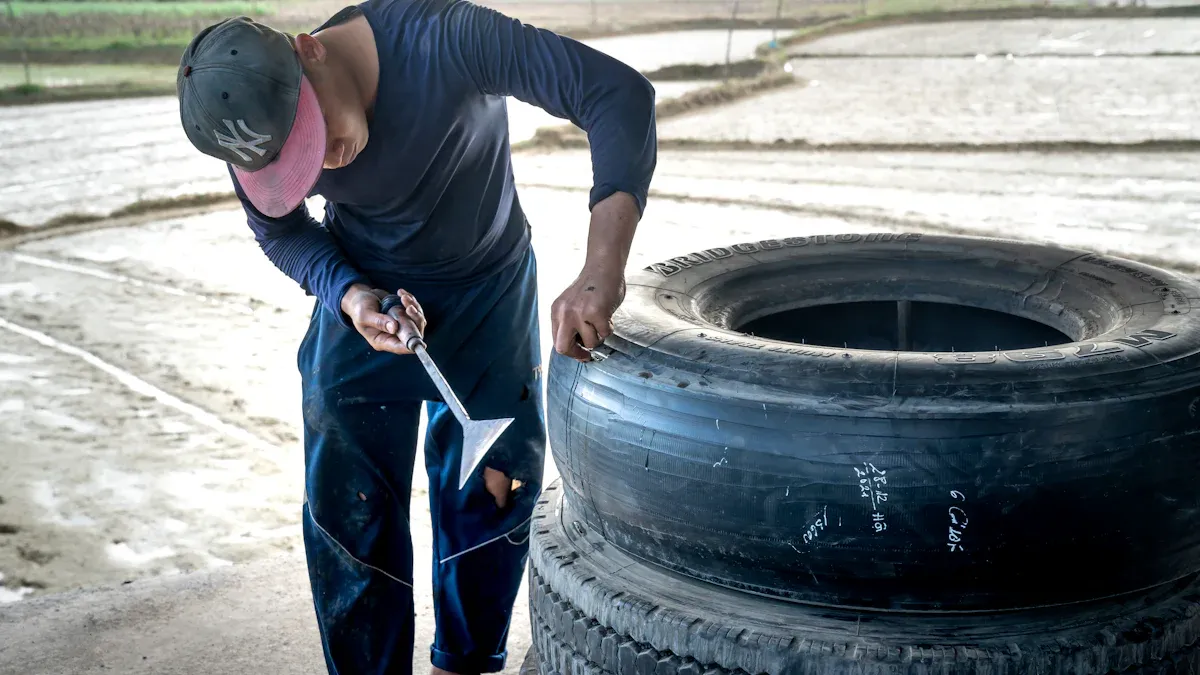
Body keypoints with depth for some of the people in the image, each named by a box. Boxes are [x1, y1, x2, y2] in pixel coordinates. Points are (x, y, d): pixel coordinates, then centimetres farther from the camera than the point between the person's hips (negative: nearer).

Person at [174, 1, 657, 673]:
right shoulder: (258, 134, -23)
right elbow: (282, 233, -2)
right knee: (348, 508, 0)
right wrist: (349, 297, -23)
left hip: (491, 291, -1)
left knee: (492, 493, 5)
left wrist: (603, 271, -48)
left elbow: (620, 91, -38)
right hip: (364, 296, 2)